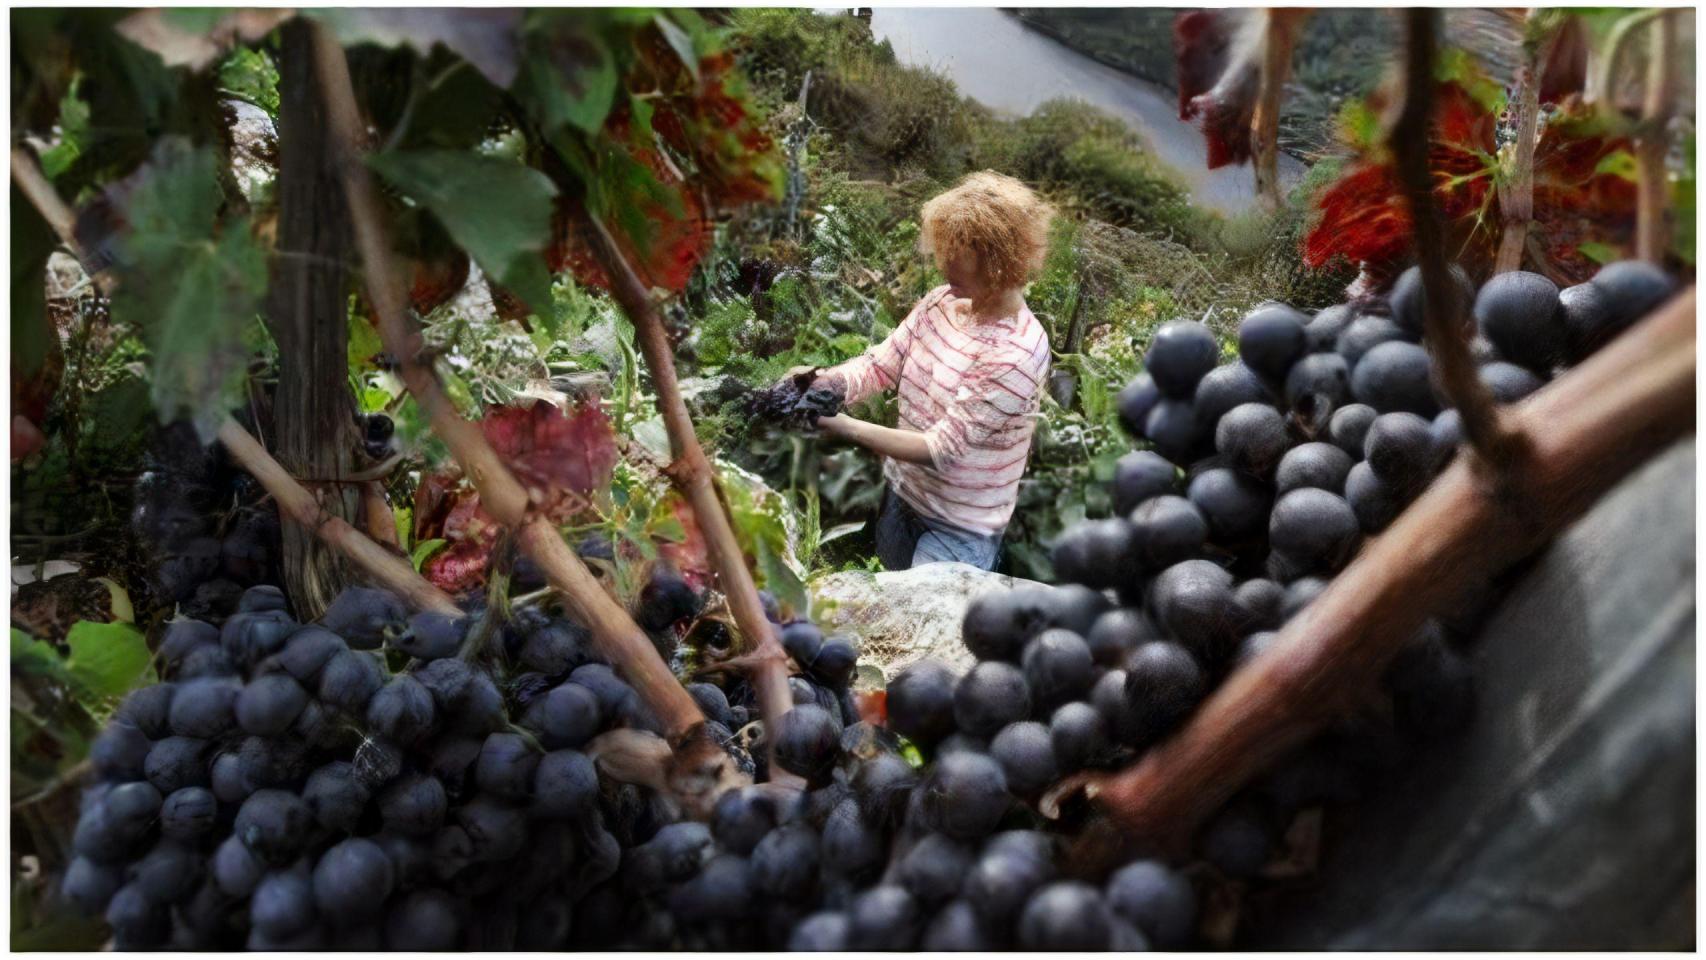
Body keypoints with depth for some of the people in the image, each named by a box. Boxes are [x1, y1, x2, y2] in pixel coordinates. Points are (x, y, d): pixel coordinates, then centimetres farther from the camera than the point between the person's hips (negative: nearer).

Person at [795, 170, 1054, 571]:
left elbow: (942, 450, -27)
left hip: (960, 527, -7)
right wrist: (824, 380, -24)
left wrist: (844, 426, -29)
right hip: (900, 493, 7)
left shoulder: (1017, 353, -28)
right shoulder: (942, 302, -7)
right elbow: (879, 365, -4)